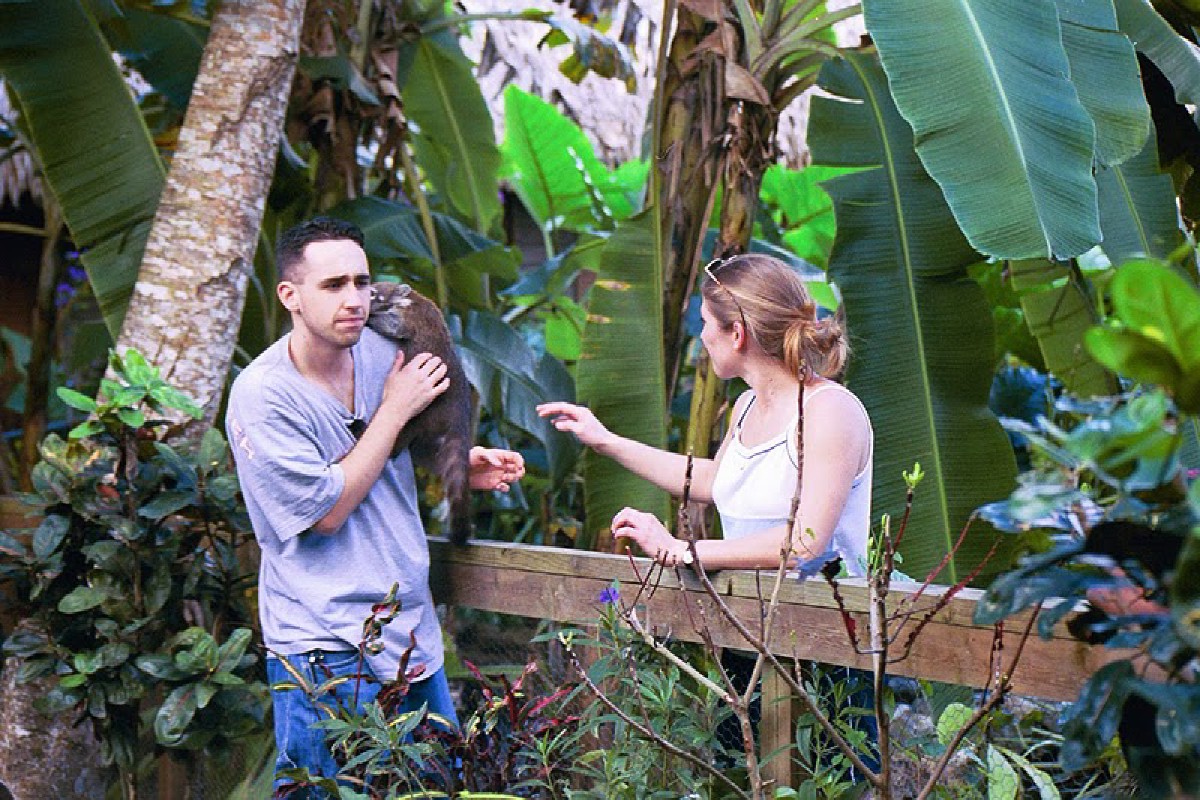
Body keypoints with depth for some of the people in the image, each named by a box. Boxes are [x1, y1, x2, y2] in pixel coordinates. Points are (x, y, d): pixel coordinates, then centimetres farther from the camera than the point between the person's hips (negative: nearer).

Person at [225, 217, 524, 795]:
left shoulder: (379, 352, 4)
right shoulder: (262, 395, -16)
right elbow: (328, 510, -18)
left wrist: (461, 467, 3)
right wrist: (396, 410, -14)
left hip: (414, 634, 7)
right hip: (330, 654, -7)